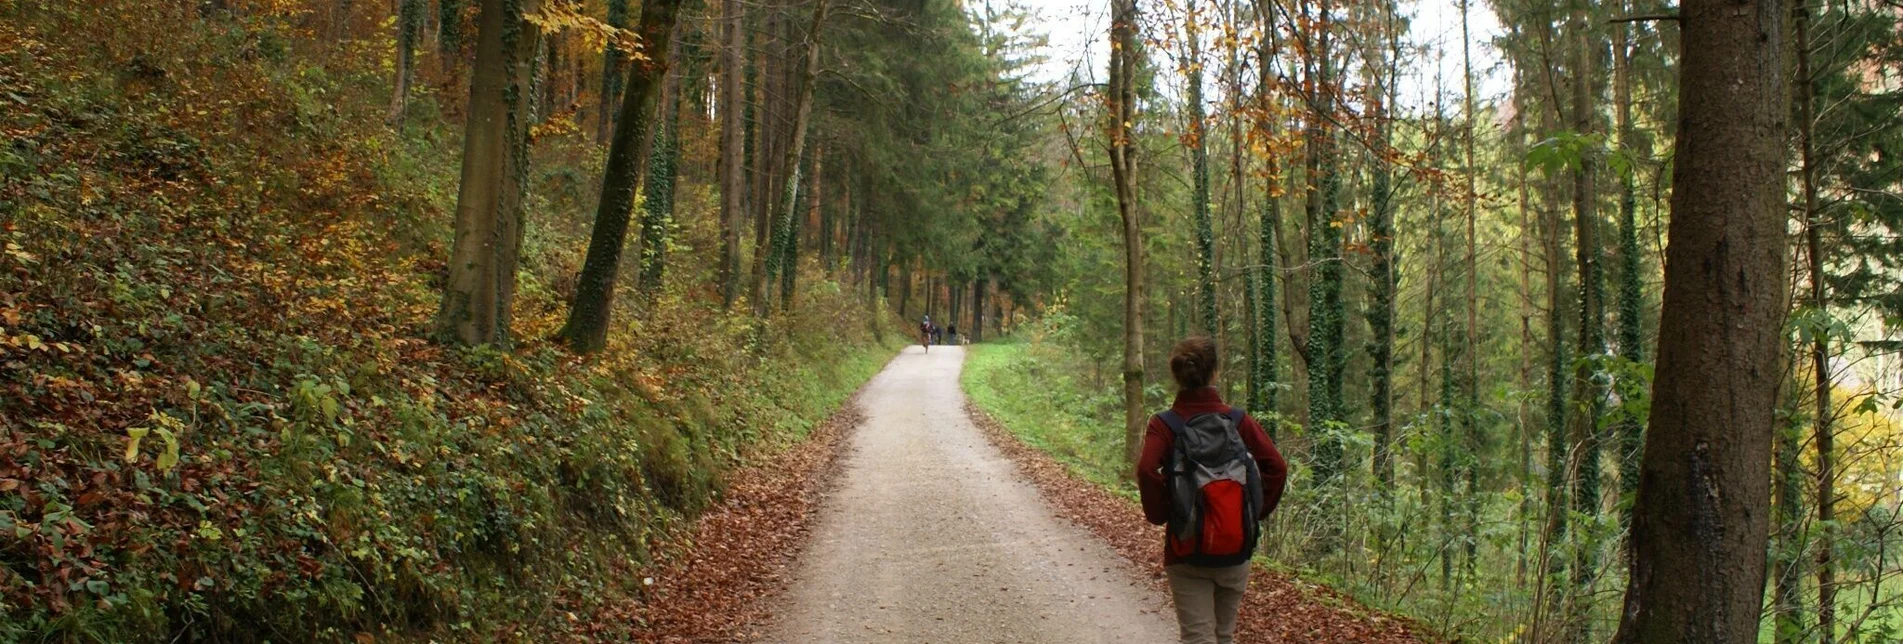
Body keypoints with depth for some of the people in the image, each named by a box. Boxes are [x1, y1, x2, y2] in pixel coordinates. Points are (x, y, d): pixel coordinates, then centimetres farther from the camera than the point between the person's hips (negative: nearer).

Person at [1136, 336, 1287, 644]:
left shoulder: (1164, 424, -6)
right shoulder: (1238, 420, -1)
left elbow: (1147, 471, -22)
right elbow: (1276, 467, -8)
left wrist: (1159, 514, -6)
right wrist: (1256, 513, 3)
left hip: (1187, 551, -2)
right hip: (1236, 550, 3)